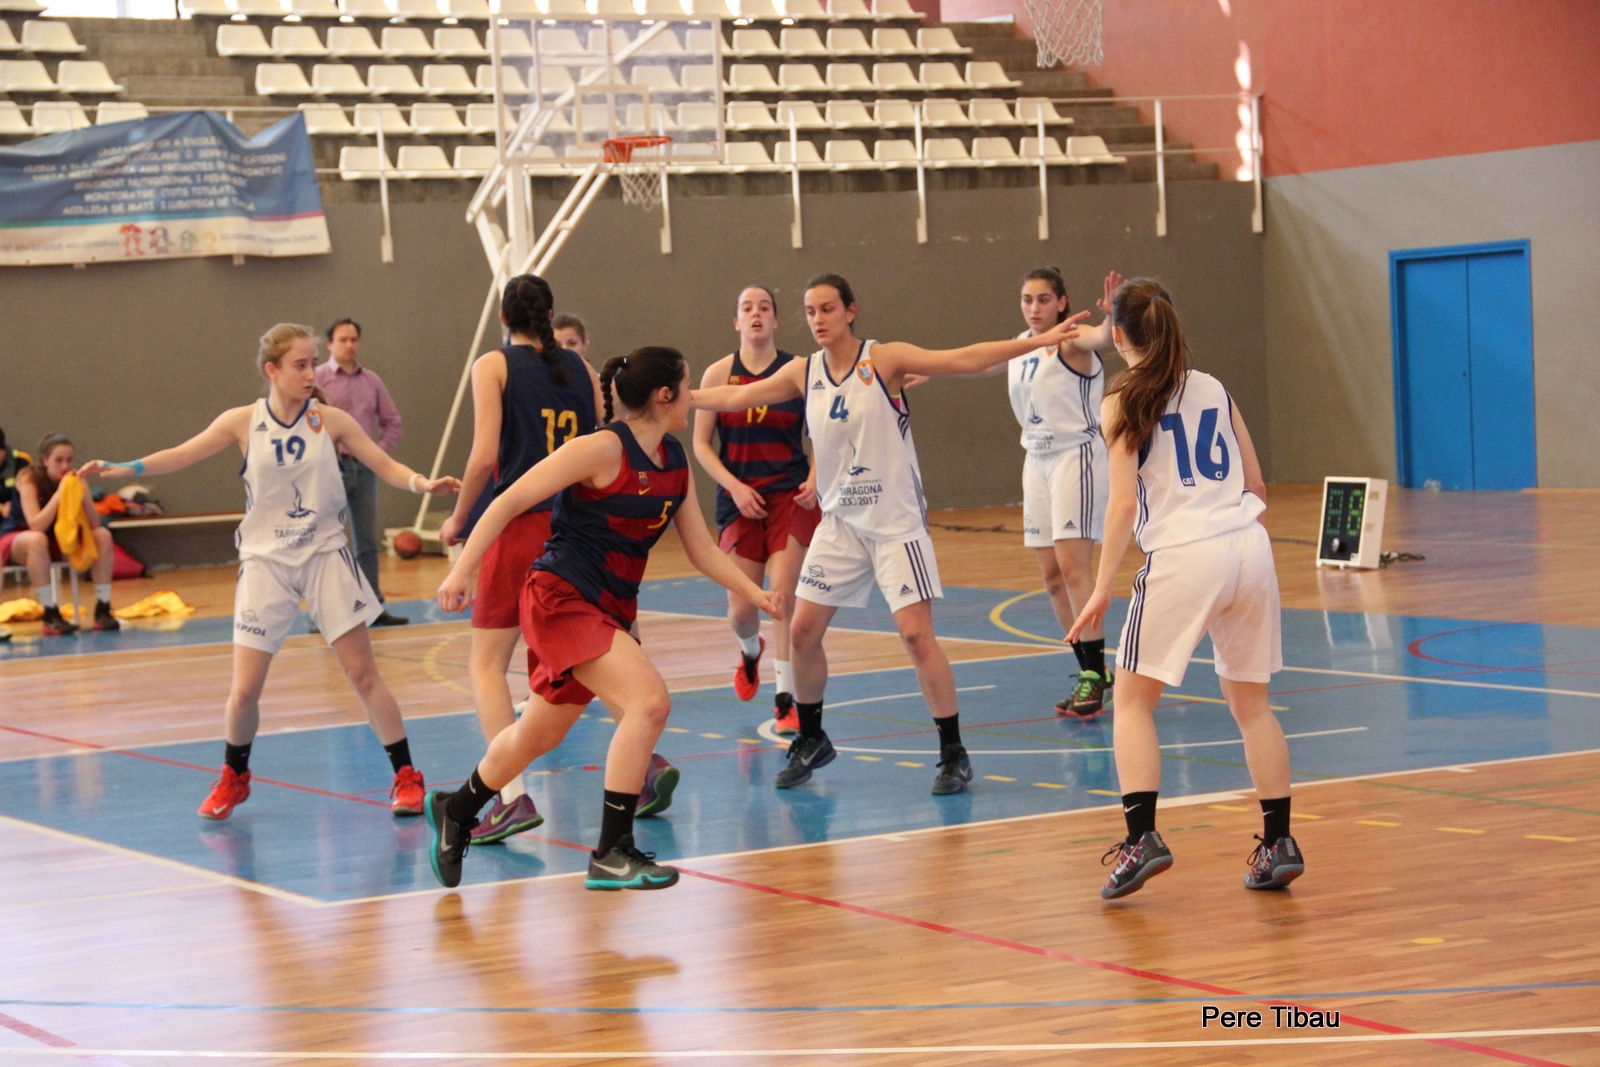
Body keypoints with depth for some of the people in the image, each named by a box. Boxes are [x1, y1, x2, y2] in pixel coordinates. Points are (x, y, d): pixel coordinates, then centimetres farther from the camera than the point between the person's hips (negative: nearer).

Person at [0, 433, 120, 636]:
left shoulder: (72, 480, -8)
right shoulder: (29, 478, -21)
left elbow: (94, 524, -15)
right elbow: (36, 525, -33)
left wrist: (82, 495, -31)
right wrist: (60, 493, -34)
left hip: (58, 540, 5)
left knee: (103, 536, -15)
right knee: (37, 540, -40)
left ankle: (102, 609, -18)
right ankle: (51, 615, -37)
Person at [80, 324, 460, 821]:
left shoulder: (332, 421, -3)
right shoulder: (244, 422, -4)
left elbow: (386, 466, -2)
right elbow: (181, 455, -2)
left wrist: (423, 483, -21)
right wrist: (119, 469, -14)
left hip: (325, 556, 0)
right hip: (266, 561, 0)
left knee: (362, 673, -4)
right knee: (244, 690, -2)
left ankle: (406, 777, 8)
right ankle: (233, 779, 23)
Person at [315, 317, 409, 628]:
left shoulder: (371, 381, 11)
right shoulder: (317, 379, -3)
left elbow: (393, 422, 16)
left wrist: (380, 451, 5)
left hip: (364, 466, 4)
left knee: (367, 542, 7)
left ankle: (374, 607, 12)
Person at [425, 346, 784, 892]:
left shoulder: (675, 463, 8)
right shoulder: (603, 449, -16)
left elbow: (702, 550, 14)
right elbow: (509, 502, -16)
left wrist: (755, 593, 0)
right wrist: (461, 570, -22)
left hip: (610, 611, 9)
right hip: (560, 598, -9)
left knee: (540, 735, 21)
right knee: (650, 699, -24)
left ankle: (456, 811, 45)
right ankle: (611, 855, -19)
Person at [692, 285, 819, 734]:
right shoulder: (719, 373, 0)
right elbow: (700, 445, 2)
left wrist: (814, 478, -10)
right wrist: (734, 486, -11)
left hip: (790, 494, -1)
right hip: (740, 499, 1)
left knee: (783, 593, -12)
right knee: (741, 608, 3)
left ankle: (786, 698, -6)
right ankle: (750, 651, 40)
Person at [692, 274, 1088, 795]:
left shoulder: (885, 360, -10)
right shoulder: (803, 373, 3)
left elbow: (963, 360, -18)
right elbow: (735, 397, 13)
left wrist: (1039, 340, -27)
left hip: (896, 521, -5)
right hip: (840, 522, 5)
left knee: (916, 633, -12)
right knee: (803, 630, 4)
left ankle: (954, 754, -1)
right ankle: (811, 741, 24)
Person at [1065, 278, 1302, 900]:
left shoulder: (1124, 402, 2)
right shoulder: (1214, 390, 17)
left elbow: (1125, 503, -7)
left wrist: (1101, 589, -5)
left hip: (1183, 554, -5)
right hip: (1250, 546, 5)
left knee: (1132, 699, 6)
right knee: (1250, 702, 15)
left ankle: (1142, 838, -8)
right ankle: (1279, 843, 11)